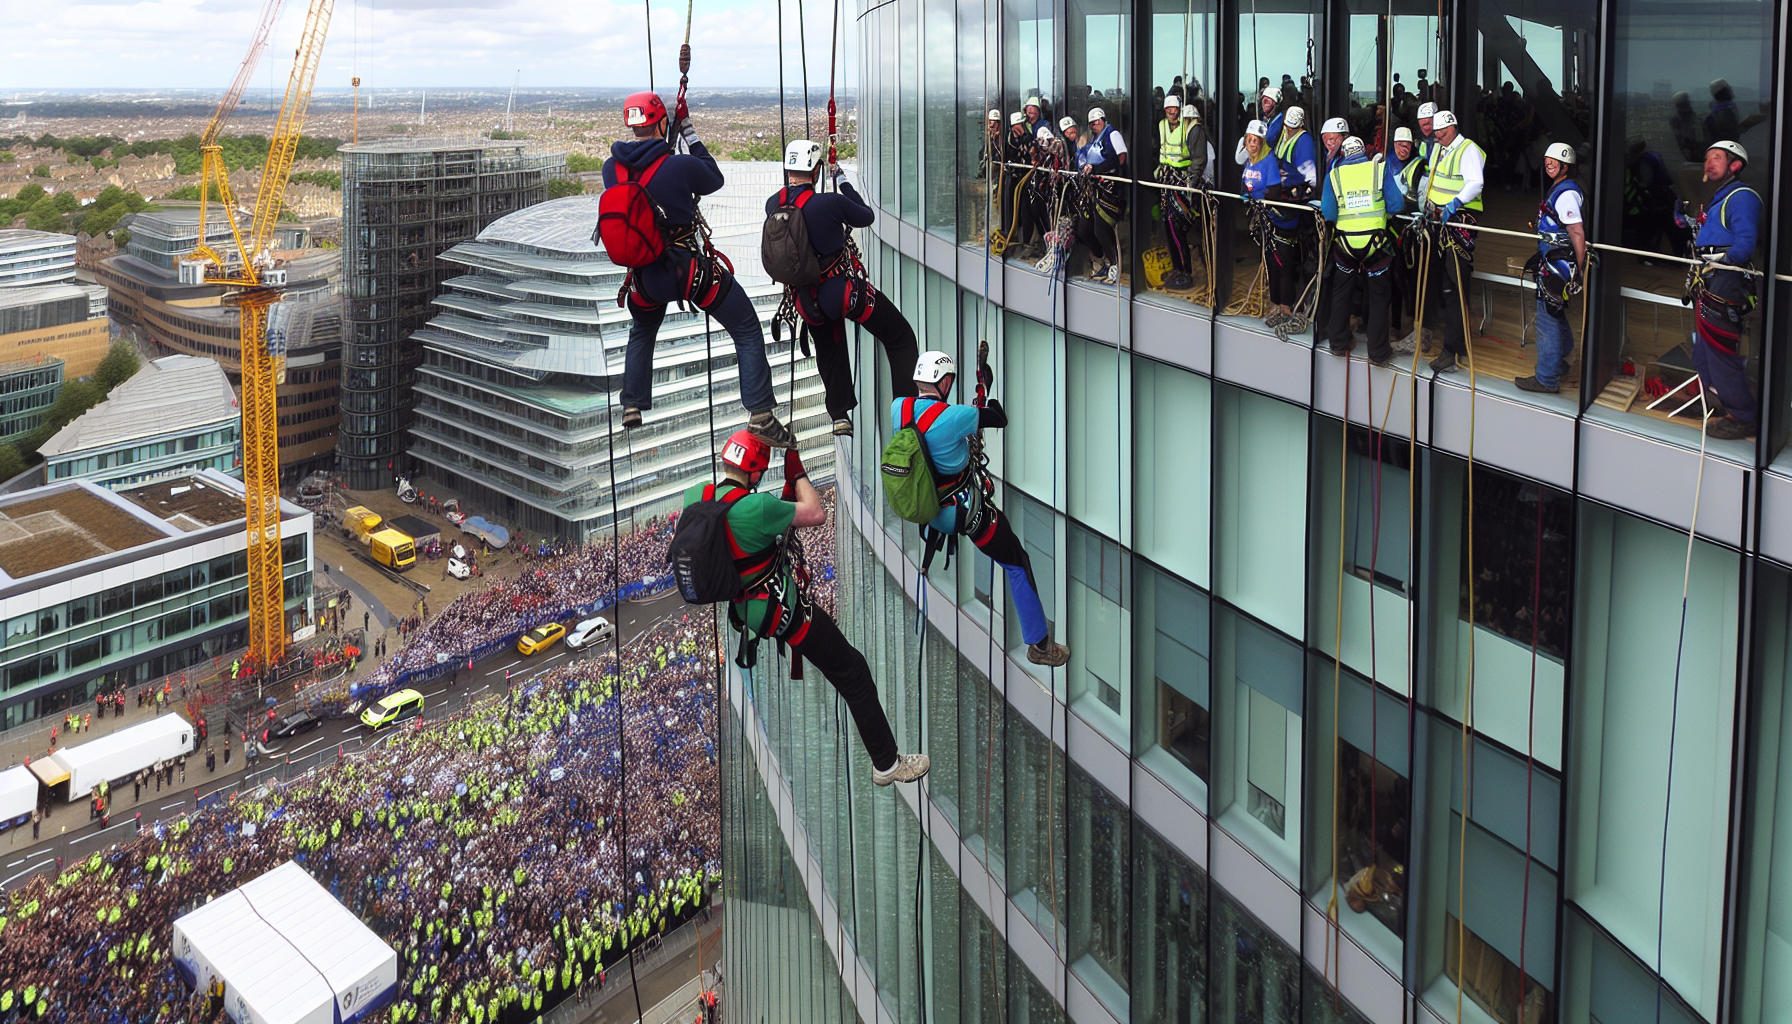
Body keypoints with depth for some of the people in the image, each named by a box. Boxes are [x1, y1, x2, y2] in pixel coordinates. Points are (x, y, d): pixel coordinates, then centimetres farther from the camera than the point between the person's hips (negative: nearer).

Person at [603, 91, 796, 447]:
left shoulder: (611, 168, -4)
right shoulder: (680, 165, -16)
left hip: (645, 275, 5)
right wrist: (690, 134, 9)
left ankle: (632, 407, 31)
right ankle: (760, 414, -3)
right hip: (690, 268, -4)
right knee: (747, 331, 6)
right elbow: (715, 180, 4)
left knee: (641, 334, 33)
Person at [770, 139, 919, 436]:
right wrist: (842, 182, 5)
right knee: (900, 337, 10)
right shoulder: (829, 202, -23)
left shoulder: (773, 204, -6)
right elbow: (867, 217, -4)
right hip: (844, 288, -5)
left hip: (806, 298, 6)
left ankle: (840, 415, 29)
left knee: (829, 350, 30)